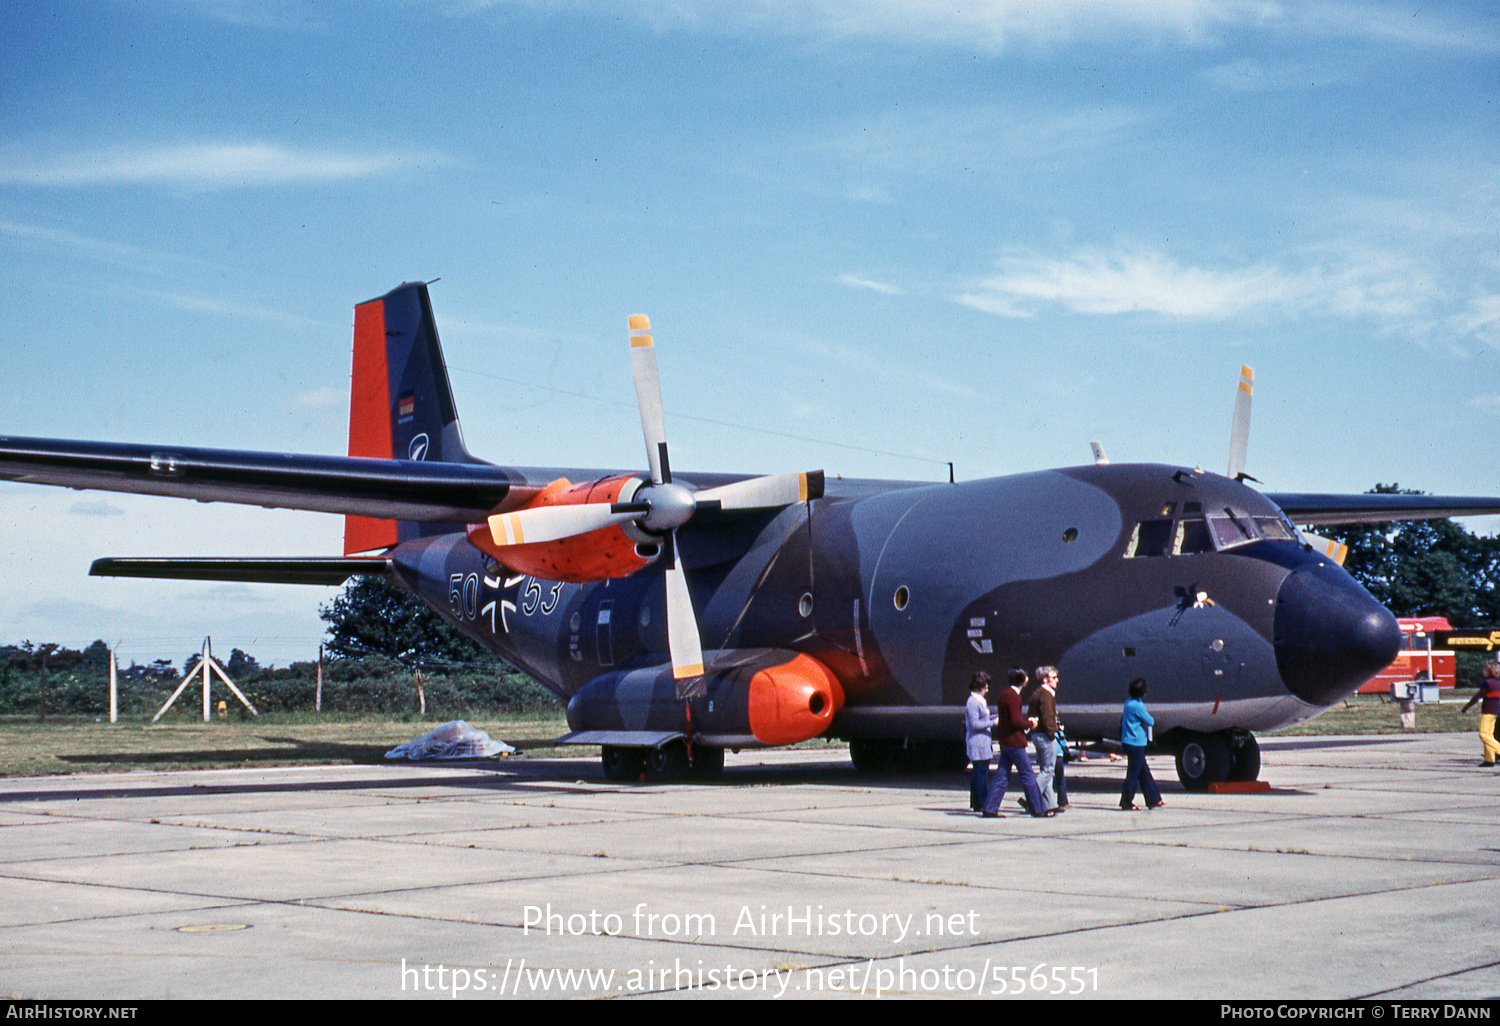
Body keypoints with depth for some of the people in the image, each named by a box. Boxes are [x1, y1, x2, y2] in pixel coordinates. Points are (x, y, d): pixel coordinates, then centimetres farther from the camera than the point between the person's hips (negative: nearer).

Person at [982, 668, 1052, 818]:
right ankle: (1038, 809, 4)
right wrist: (1030, 724, -5)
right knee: (1027, 774, -1)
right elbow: (1016, 721, -21)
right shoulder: (1012, 697, -17)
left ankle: (990, 809, 7)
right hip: (1014, 741, -9)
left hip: (1004, 741, 9)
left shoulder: (1004, 692, 12)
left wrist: (1026, 721, 11)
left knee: (1002, 775, 9)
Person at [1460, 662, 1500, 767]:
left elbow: (1477, 697, -14)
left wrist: (1466, 707, -7)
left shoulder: (1488, 682, -14)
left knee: (1483, 734, -6)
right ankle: (1489, 759, 6)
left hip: (1488, 711, -8)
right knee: (1489, 734, 9)